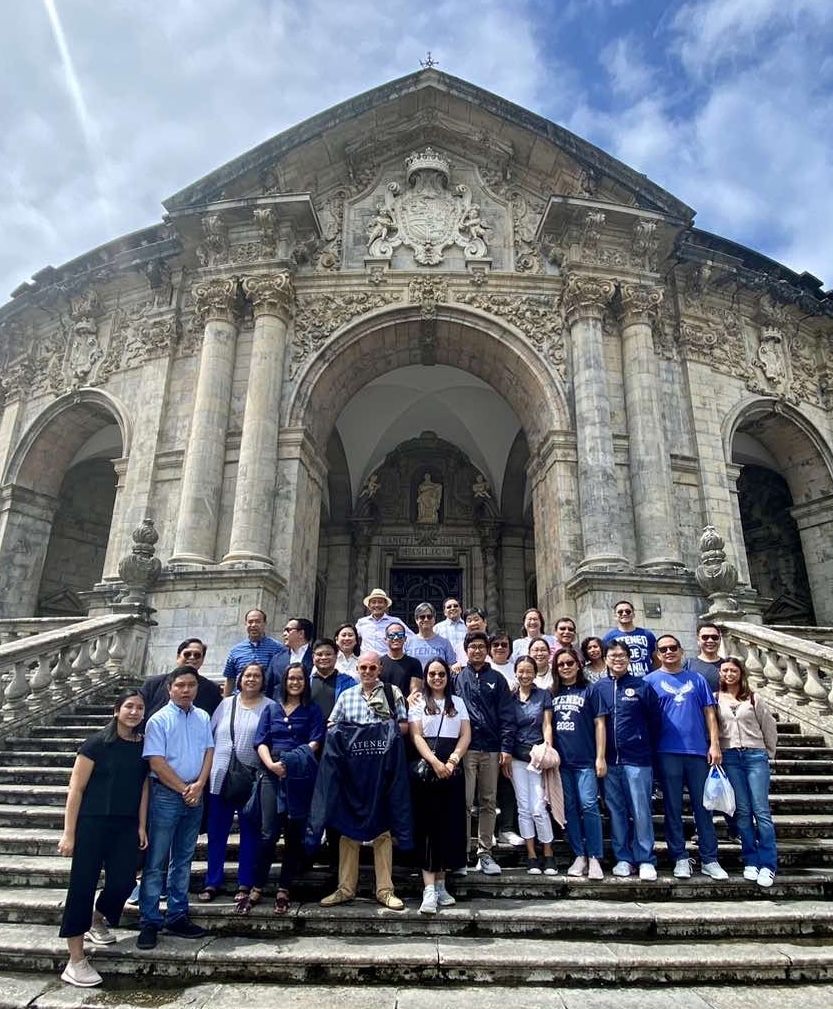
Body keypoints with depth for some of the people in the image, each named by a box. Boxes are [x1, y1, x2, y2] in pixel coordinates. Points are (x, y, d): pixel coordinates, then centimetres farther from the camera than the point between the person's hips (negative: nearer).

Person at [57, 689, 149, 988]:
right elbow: (76, 788, -8)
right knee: (82, 885, -1)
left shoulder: (144, 745, 4)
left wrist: (141, 825, 5)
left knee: (123, 881, 2)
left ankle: (97, 922, 35)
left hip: (127, 826, 5)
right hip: (92, 824, -4)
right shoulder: (96, 743, -10)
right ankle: (75, 961, 12)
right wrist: (69, 833, -9)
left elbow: (143, 786, 8)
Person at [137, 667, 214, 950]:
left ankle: (177, 916, 26)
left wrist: (199, 785, -9)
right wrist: (184, 790, -11)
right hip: (166, 796, -5)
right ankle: (149, 922, 14)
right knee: (156, 862, 3)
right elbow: (156, 762, -13)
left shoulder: (203, 718, 5)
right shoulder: (159, 720, -10)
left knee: (183, 859, 15)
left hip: (195, 796, 5)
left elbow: (208, 752, 5)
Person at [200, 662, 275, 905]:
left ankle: (245, 884, 20)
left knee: (250, 832, 7)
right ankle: (212, 882, 24)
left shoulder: (270, 707, -1)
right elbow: (210, 735, 11)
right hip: (220, 777, 3)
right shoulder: (226, 704, 9)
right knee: (216, 832, 11)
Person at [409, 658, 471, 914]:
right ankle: (429, 890, -5)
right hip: (426, 769, -3)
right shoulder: (418, 703, 6)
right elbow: (416, 736, -4)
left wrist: (453, 759, -9)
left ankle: (440, 885, 15)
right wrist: (434, 762, -17)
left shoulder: (458, 702, 14)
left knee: (450, 825, 4)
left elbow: (466, 735, 7)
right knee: (428, 825, -5)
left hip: (452, 770, 3)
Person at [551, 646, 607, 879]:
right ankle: (579, 856, 16)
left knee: (588, 805, -9)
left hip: (585, 759, -3)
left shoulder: (589, 691, 3)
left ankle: (594, 858, 1)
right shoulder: (553, 694, 11)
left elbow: (599, 724, 1)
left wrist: (600, 757, -5)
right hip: (562, 760, 3)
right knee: (570, 808, 7)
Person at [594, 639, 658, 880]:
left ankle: (646, 860, 13)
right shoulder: (599, 687, 6)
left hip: (637, 759, -2)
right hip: (609, 760, 2)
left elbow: (654, 720, 3)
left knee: (641, 811, 1)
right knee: (616, 811, 9)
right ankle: (623, 858, 20)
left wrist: (649, 750, 2)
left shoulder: (641, 685, 2)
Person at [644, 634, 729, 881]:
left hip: (698, 750, 2)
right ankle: (680, 859, 14)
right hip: (667, 752, -2)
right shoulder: (650, 681, 5)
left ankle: (709, 860, 16)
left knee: (703, 806, 6)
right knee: (673, 807, 4)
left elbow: (709, 713, 9)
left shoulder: (697, 679, 11)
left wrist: (714, 744, 0)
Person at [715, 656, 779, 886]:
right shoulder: (716, 699, 5)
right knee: (742, 811, 3)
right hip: (729, 757, 0)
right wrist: (716, 751, 0)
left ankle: (768, 864, 4)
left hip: (755, 756, 0)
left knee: (761, 811, -3)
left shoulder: (754, 699, 6)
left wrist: (769, 753, 12)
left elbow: (769, 727, 12)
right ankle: (751, 862, 12)